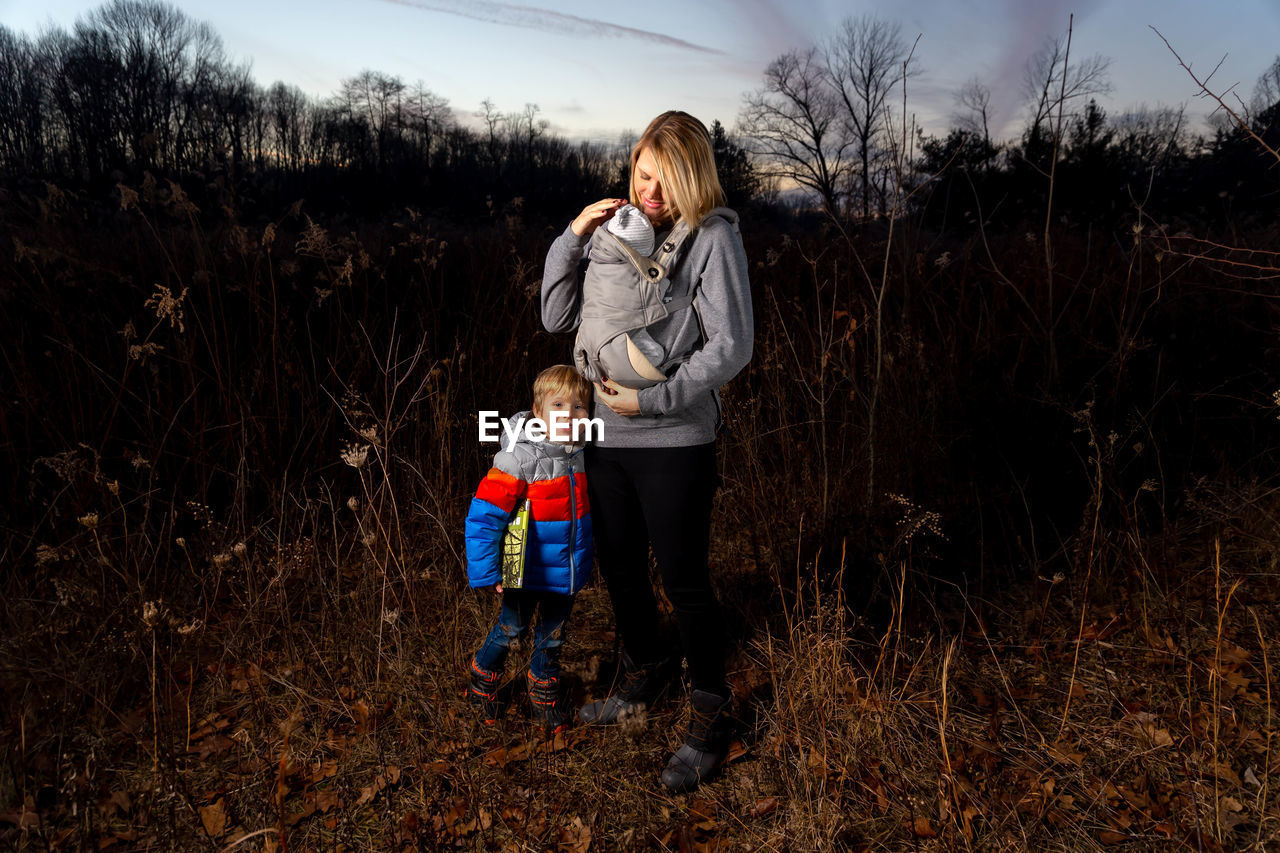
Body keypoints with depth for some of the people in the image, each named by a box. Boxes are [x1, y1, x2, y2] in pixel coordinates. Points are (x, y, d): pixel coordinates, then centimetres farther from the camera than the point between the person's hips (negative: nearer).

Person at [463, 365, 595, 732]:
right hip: (526, 571, -5)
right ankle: (483, 684, 40)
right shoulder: (520, 458, -22)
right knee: (510, 629, 13)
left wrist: (585, 558, 18)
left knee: (552, 636, 19)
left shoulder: (583, 454, -2)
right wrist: (485, 571, -21)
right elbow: (484, 515, -21)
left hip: (568, 572, 5)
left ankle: (544, 698, 40)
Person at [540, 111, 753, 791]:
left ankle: (709, 722, 21)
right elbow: (558, 319, 8)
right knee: (619, 570, 19)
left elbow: (731, 347, -15)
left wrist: (653, 400, -17)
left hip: (675, 442, -6)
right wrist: (572, 241, -5)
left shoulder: (713, 238, -9)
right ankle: (641, 680, 43)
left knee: (684, 583, 2)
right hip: (607, 435, 6)